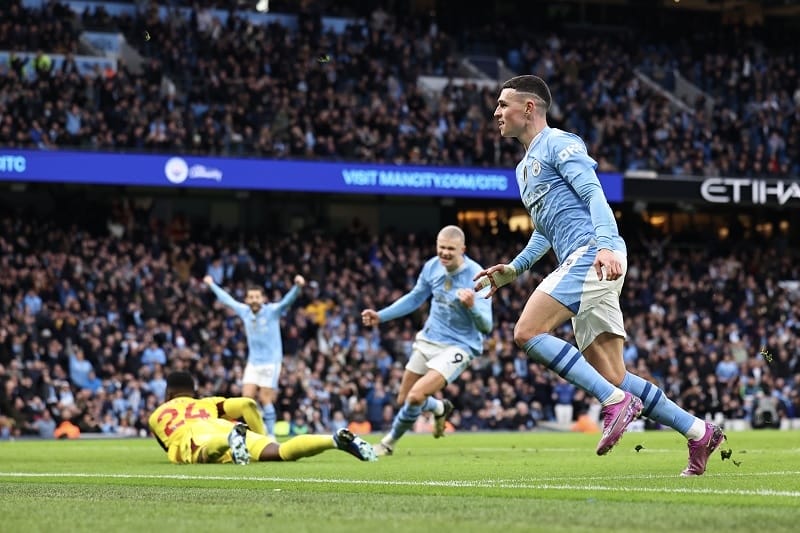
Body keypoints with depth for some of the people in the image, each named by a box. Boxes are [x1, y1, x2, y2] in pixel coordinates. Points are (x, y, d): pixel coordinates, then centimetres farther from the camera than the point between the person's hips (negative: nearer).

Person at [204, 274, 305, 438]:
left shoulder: (272, 311, -9)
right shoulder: (244, 312, 4)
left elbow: (288, 300, -25)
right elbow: (227, 299, 20)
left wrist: (297, 286, -44)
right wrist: (212, 285, 32)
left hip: (270, 362, -5)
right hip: (253, 362, 5)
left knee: (265, 399, -7)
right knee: (247, 398, -4)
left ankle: (270, 435, 0)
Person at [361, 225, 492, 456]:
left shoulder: (477, 277, -23)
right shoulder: (432, 267, -6)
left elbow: (486, 326, -25)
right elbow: (415, 298, 13)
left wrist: (472, 306, -46)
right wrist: (380, 315, 7)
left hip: (459, 346, -6)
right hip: (428, 339, 6)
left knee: (416, 396, -21)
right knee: (403, 400, 13)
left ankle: (390, 441, 6)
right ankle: (440, 408, 46)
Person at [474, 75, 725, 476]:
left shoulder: (558, 143, 0)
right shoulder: (524, 169, 28)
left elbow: (594, 195, -12)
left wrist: (605, 244, -26)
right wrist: (513, 270, 25)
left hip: (592, 255, -9)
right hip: (580, 265, 9)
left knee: (527, 332, -21)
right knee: (611, 377, 2)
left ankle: (617, 403, -22)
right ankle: (699, 432, 6)